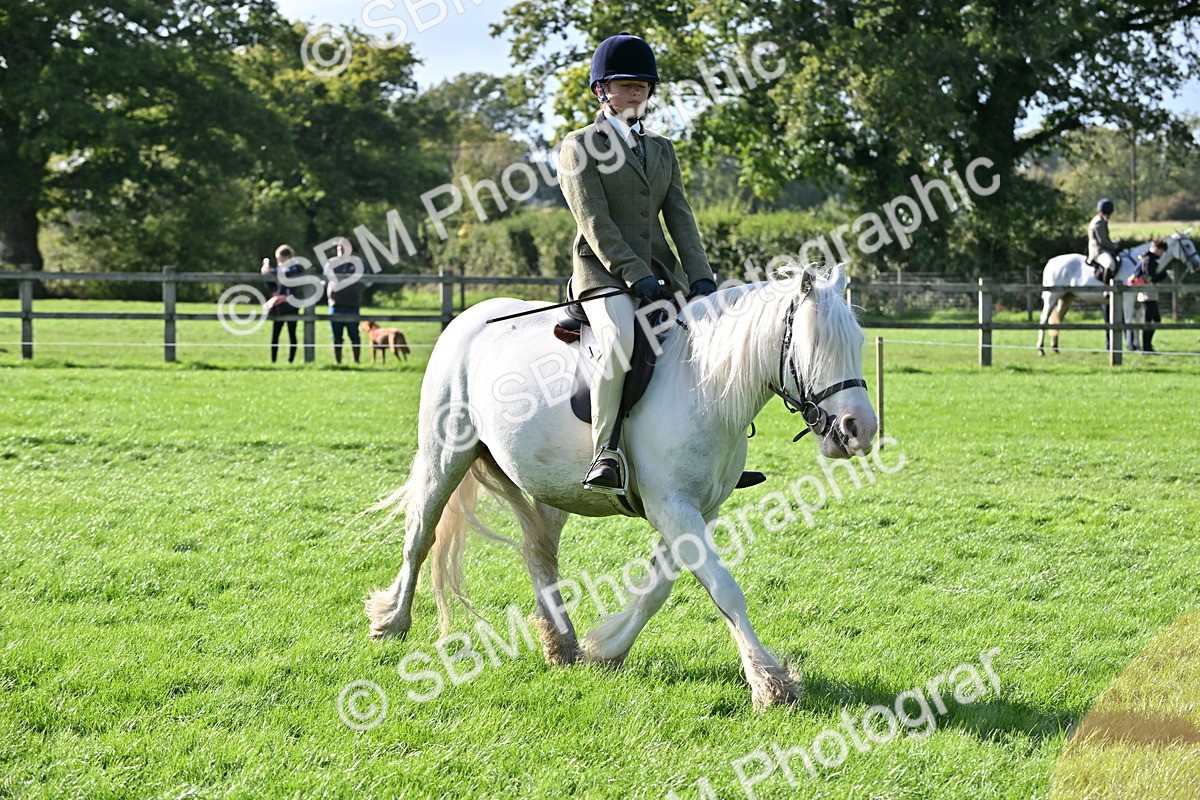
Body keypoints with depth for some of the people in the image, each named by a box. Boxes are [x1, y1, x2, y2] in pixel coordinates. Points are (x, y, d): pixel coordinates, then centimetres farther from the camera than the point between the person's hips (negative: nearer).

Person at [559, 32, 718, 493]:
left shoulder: (661, 150, 22)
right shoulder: (580, 147, 3)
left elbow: (680, 218, 12)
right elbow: (595, 222, -8)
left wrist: (700, 278, -4)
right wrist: (637, 276, -19)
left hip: (661, 271, 6)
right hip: (604, 271, -6)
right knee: (621, 343, -35)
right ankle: (606, 453, -32)